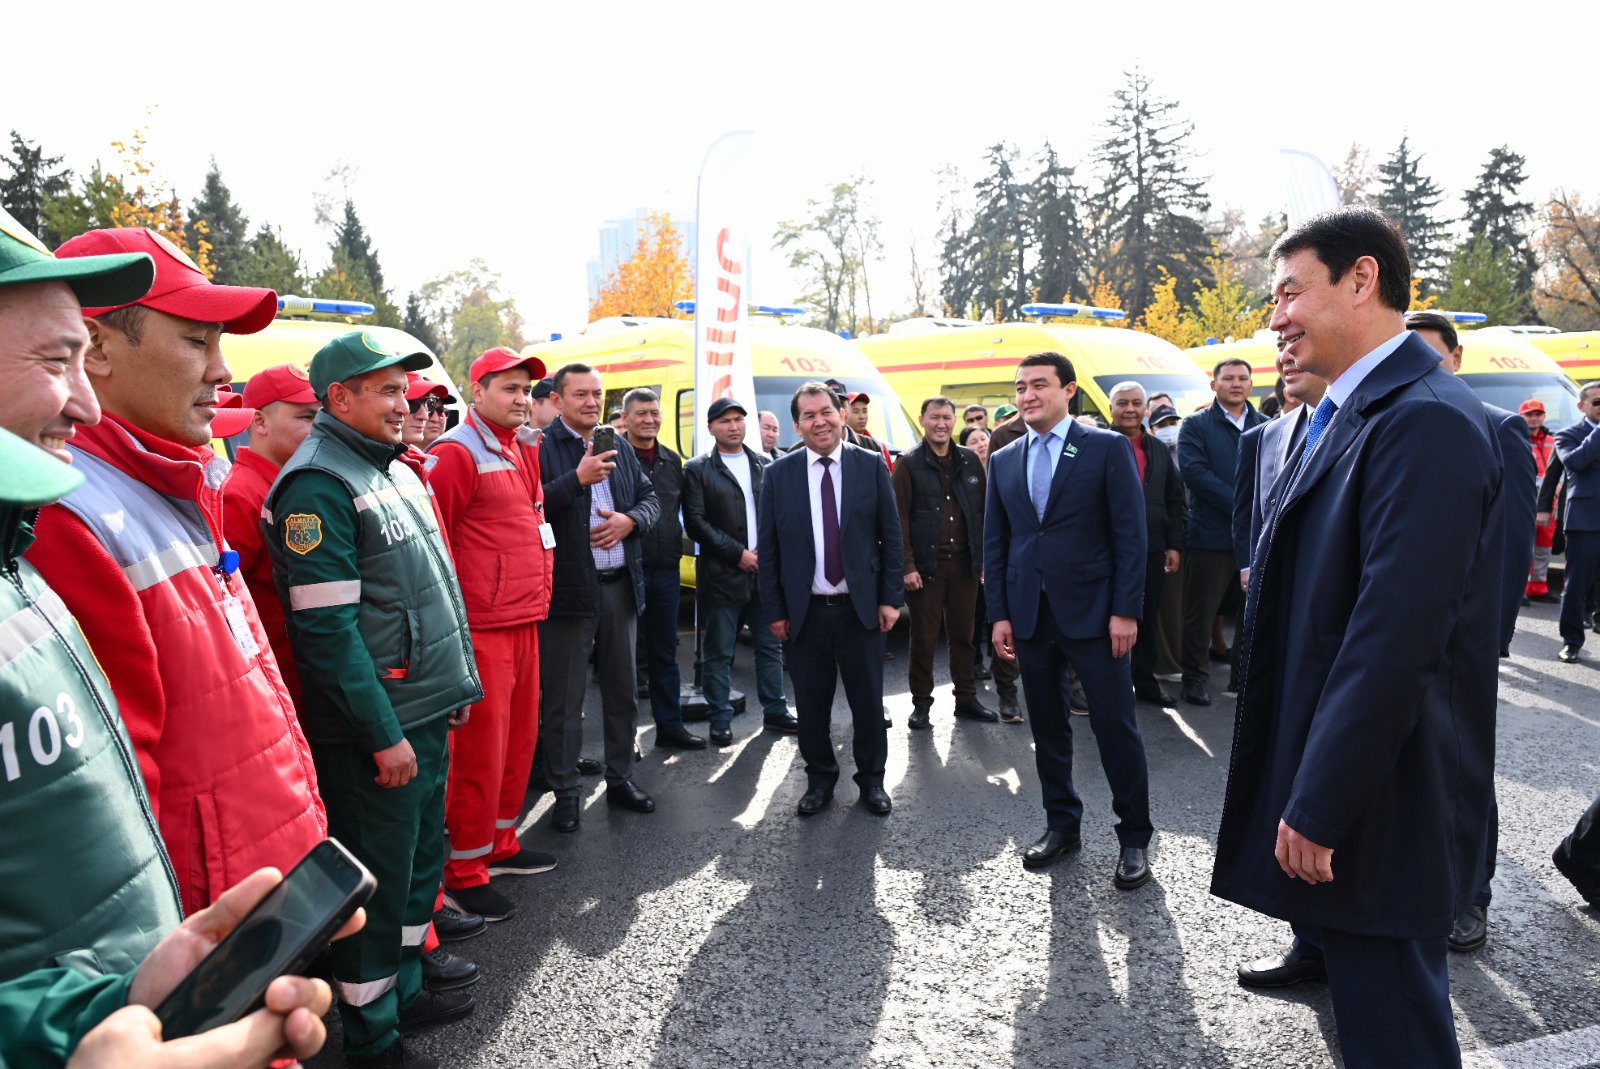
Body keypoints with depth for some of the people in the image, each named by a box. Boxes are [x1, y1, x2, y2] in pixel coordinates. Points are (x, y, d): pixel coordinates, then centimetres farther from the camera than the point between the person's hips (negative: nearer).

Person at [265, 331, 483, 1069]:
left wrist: (454, 682, 16)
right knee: (378, 879, 5)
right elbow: (327, 627, -21)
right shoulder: (319, 484, -16)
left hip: (425, 710, 9)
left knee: (420, 861, 20)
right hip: (374, 728, -9)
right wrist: (382, 734, -19)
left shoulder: (394, 466, 12)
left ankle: (402, 988, 38)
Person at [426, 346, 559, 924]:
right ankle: (462, 871, 12)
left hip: (523, 620, 9)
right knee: (480, 747, -2)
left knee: (519, 736, 16)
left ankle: (500, 843, 32)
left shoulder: (519, 451, 16)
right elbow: (432, 541, -13)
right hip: (481, 627, -9)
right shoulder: (455, 454, -11)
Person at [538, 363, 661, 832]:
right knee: (563, 697, 5)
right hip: (568, 588, -6)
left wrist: (629, 520, -5)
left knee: (622, 689, 16)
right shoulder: (541, 448, -7)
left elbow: (650, 497, 15)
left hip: (621, 585, 6)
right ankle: (565, 791, 18)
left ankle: (620, 778, 30)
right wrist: (577, 479, -27)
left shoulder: (620, 447, 13)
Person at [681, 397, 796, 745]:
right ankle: (721, 719, 14)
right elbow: (695, 522, -7)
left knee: (770, 646, 11)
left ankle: (775, 711, 23)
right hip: (722, 574, -3)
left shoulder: (764, 465, 10)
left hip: (766, 570, 4)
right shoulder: (698, 469, -1)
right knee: (718, 653, 3)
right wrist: (738, 553, -12)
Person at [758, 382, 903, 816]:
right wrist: (775, 610, 0)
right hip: (805, 611, 0)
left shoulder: (872, 465, 0)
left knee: (868, 700, 9)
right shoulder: (778, 474, 1)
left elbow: (891, 536, 2)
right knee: (811, 704, 10)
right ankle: (820, 779, 30)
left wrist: (890, 597, -2)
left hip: (861, 607, 0)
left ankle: (871, 780, 28)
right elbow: (768, 548, 3)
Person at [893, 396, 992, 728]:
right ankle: (921, 703, 16)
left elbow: (982, 511, 10)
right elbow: (899, 517, -8)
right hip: (926, 565, -3)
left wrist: (985, 557, 6)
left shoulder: (970, 460, 8)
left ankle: (966, 698, 23)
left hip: (965, 563, 3)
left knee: (963, 635, 12)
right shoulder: (909, 463, -4)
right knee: (923, 638, 5)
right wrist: (907, 565, -13)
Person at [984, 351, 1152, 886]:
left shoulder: (1107, 448, -3)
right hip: (1030, 615, 4)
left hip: (1092, 611, -4)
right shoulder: (1003, 461, 10)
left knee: (1116, 727, 1)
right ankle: (1061, 823, 28)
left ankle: (1134, 837, 17)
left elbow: (1131, 533, -6)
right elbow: (994, 542, 11)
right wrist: (999, 613, 5)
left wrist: (1126, 610, -11)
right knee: (1047, 726, 13)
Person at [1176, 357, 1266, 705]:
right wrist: (1240, 504, -17)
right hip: (1212, 535, -3)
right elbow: (1194, 472, -13)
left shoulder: (1267, 426, 11)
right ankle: (1195, 677, 16)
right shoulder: (1195, 426, 0)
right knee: (1200, 612, 4)